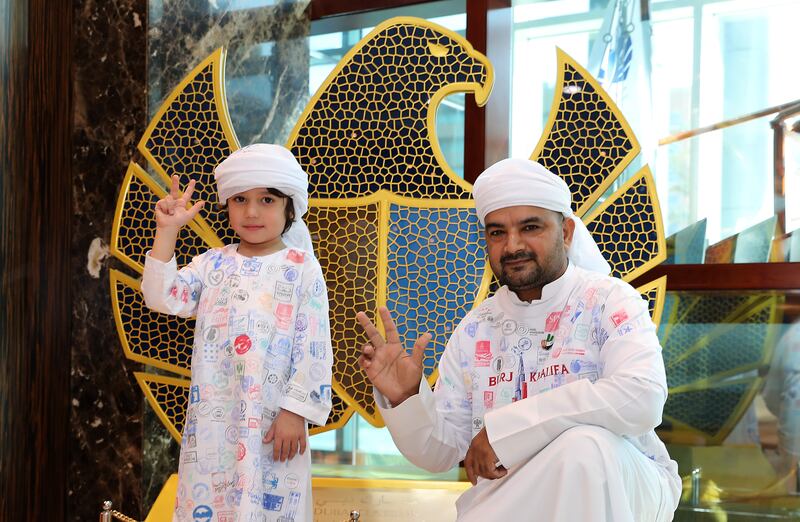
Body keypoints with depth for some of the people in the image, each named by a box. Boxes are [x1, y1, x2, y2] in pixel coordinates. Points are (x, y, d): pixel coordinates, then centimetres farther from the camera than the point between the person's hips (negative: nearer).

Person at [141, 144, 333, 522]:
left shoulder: (302, 270, -3)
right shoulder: (213, 264, 8)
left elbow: (313, 348, -6)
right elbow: (162, 298, -2)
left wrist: (295, 412, -11)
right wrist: (167, 231, -7)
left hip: (273, 419, -3)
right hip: (212, 417, 4)